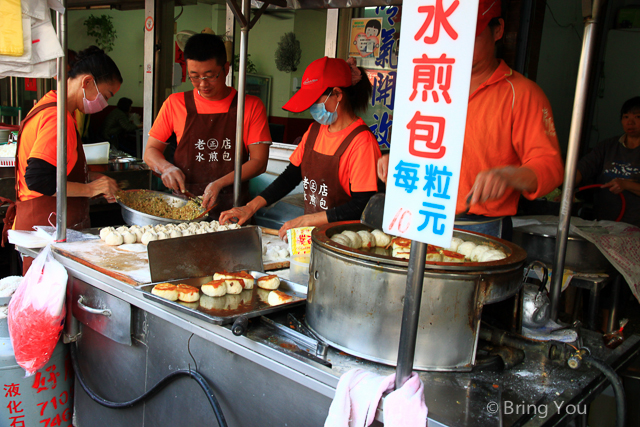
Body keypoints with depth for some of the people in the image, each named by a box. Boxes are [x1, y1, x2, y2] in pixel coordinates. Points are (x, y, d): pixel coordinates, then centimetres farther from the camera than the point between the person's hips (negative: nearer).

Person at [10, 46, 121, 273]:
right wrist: (90, 188, -17)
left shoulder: (48, 107, 16)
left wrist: (90, 177, 11)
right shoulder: (58, 117, -18)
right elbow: (37, 179, -26)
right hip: (46, 228, -10)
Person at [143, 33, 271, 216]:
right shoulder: (175, 104, 10)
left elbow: (259, 161, 0)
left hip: (232, 208, -1)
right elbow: (151, 151, 16)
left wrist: (220, 183, -13)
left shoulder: (251, 106, 4)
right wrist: (166, 167, -7)